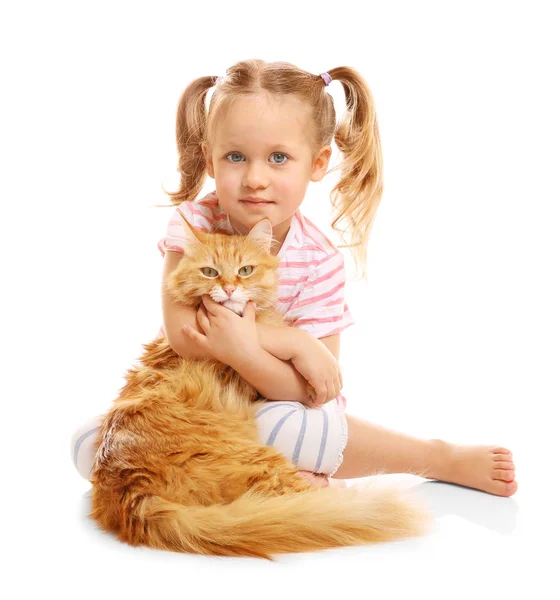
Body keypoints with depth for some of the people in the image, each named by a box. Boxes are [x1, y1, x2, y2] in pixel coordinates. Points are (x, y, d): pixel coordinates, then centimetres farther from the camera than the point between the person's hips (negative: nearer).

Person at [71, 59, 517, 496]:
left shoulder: (319, 263, -17)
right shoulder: (194, 224, -14)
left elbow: (310, 392, -20)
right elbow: (182, 331, -26)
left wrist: (242, 351, -39)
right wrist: (292, 342, -29)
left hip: (273, 405, -2)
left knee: (284, 424, -38)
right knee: (88, 441, -19)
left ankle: (440, 457, -12)